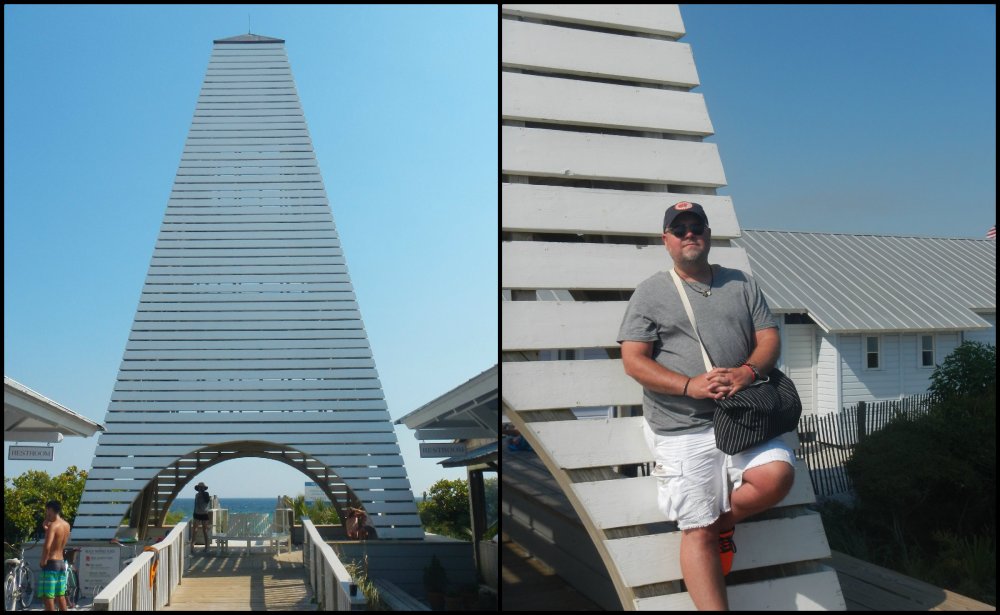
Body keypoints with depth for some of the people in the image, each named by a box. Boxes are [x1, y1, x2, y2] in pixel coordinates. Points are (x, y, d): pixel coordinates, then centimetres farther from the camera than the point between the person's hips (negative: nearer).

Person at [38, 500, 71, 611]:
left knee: (47, 597, -4)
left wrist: (43, 562, -16)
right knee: (60, 597, 15)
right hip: (61, 563, 8)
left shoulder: (53, 525, -16)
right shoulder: (66, 525, 9)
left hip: (51, 563, -8)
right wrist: (47, 529, 10)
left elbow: (47, 546, -27)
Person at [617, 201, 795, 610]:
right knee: (697, 532, -5)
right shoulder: (650, 293, 4)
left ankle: (723, 524, 9)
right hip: (682, 429, -3)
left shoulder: (742, 284, 15)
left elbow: (769, 337, 9)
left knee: (778, 476, -21)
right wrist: (689, 385, -18)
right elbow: (633, 360, -4)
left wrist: (749, 371, -15)